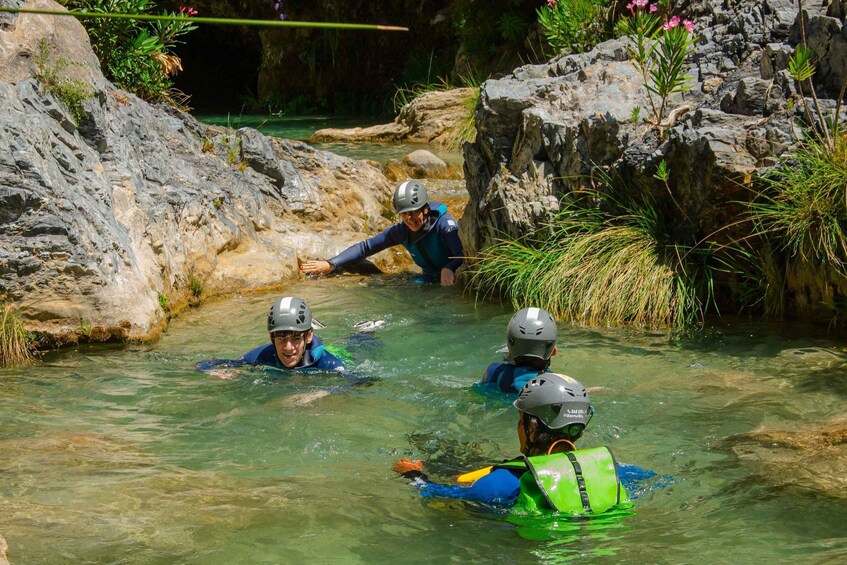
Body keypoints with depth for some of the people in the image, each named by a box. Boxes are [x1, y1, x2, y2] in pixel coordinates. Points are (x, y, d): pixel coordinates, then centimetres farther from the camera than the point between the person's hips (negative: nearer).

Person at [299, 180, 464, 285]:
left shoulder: (444, 224, -21)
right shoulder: (401, 231, -4)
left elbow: (464, 254, -33)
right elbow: (366, 247, -3)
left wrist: (448, 269, -55)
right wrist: (331, 264, -13)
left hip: (454, 281, -4)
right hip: (429, 281, 4)